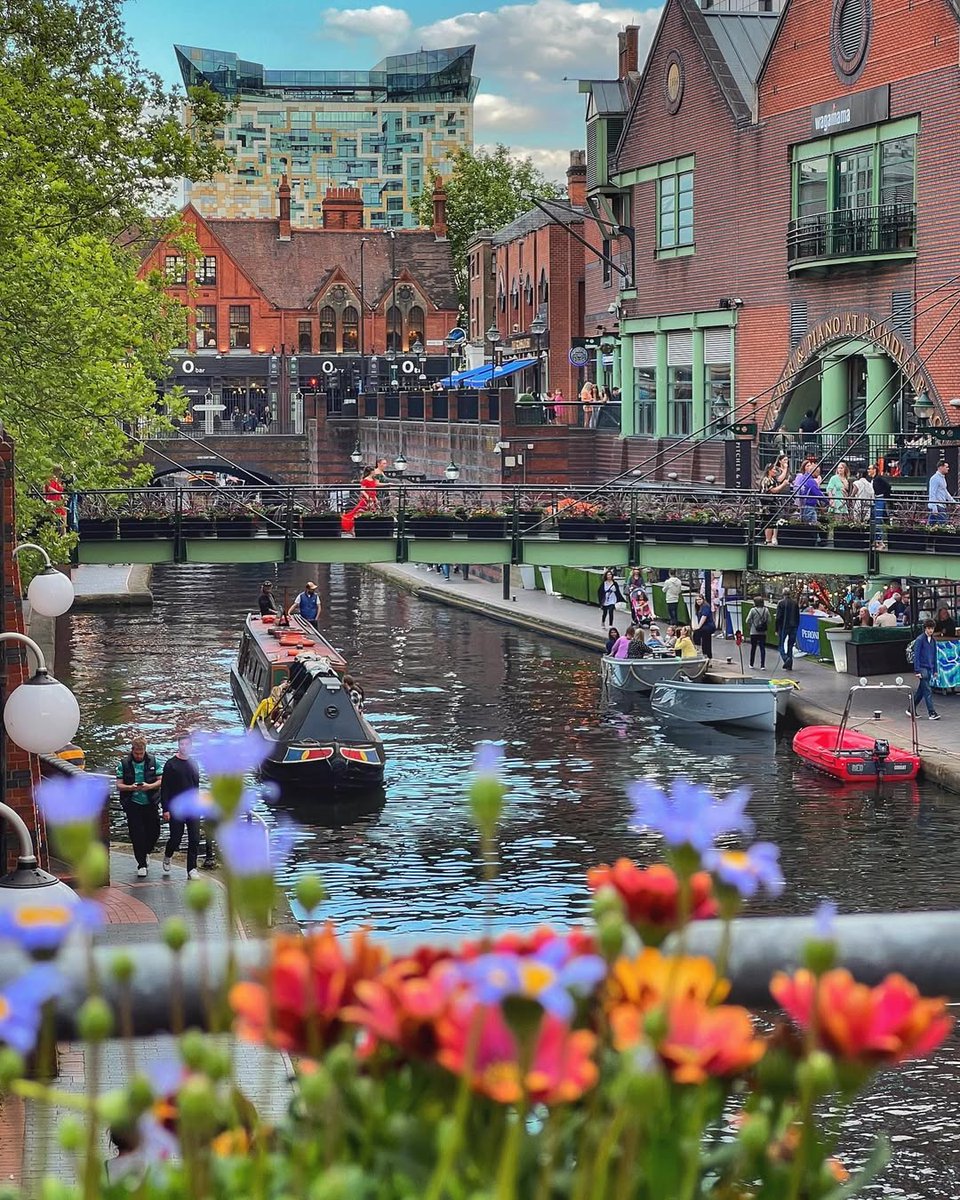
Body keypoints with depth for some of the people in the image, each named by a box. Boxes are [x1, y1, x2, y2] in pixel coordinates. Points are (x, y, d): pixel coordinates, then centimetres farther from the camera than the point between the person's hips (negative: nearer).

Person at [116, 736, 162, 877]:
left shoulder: (153, 761, 3)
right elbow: (119, 785, -2)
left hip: (150, 803, 2)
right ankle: (141, 864, 5)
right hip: (133, 804, -2)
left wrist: (150, 786, -17)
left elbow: (161, 781, 3)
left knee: (154, 831, 6)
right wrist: (131, 787, -22)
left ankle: (146, 851, 36)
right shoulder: (123, 764, -1)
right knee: (137, 834, -4)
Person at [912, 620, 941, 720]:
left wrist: (935, 670, 16)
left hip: (929, 669, 7)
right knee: (927, 691, -11)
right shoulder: (920, 640, -10)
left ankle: (911, 710, 23)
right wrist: (917, 671, -17)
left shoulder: (933, 640, 11)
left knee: (921, 690, 13)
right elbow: (916, 656, -12)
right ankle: (931, 713, -13)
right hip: (922, 668, -7)